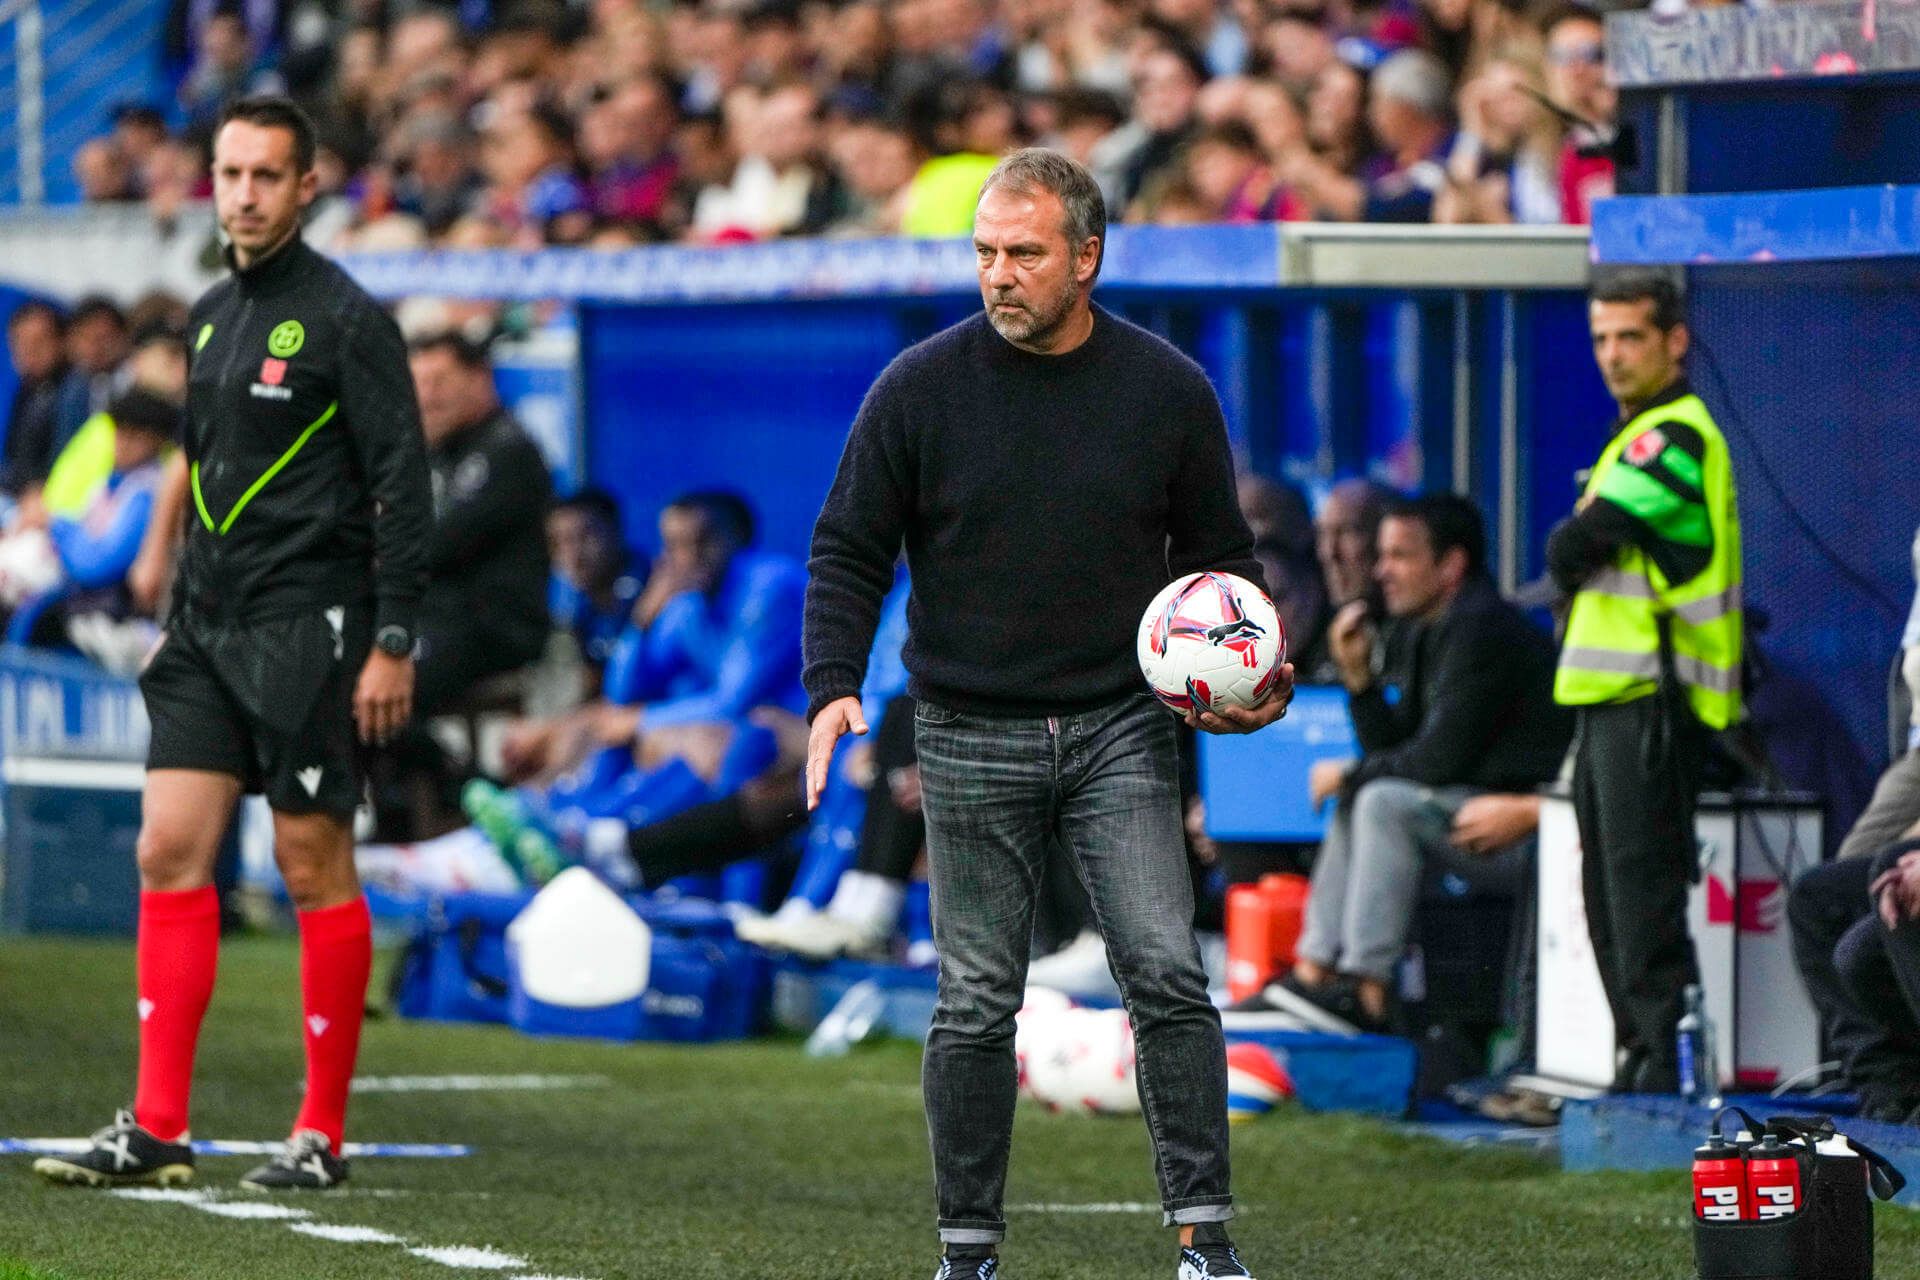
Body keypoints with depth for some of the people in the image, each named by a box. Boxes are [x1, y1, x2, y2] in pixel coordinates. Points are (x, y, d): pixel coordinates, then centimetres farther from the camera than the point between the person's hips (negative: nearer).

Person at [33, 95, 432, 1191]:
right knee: (171, 853, -1)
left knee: (316, 868, -2)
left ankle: (324, 1134, 5)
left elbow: (404, 485, -10)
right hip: (210, 628, 7)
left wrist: (392, 643, -15)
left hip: (307, 628, -7)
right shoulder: (212, 317, 14)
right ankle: (157, 1130, -1)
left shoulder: (347, 318, -8)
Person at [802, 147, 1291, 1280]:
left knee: (1167, 975, -10)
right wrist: (834, 686, -10)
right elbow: (849, 550, 3)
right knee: (977, 1005, 3)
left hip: (1121, 727, 0)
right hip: (972, 737, 0)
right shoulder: (921, 389, -2)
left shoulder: (1167, 391, 1)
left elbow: (1218, 553, 12)